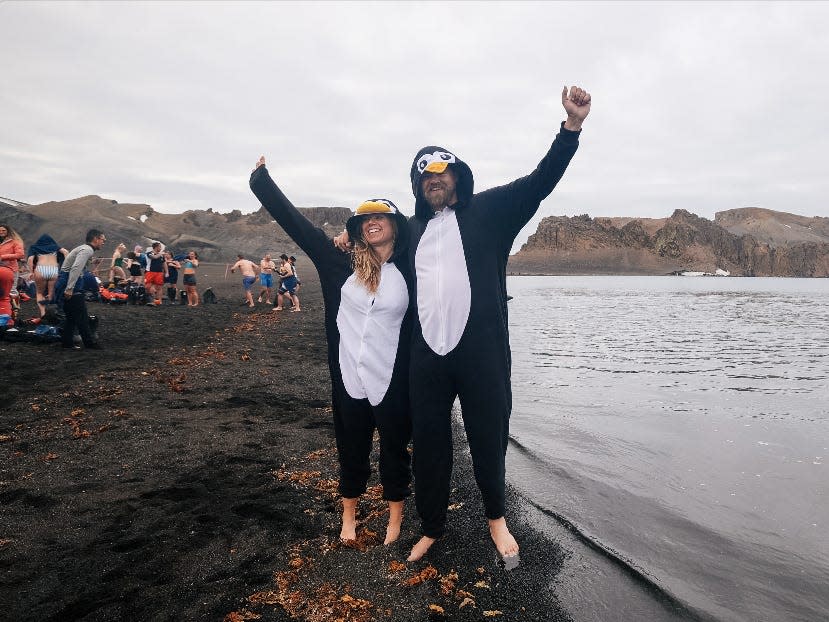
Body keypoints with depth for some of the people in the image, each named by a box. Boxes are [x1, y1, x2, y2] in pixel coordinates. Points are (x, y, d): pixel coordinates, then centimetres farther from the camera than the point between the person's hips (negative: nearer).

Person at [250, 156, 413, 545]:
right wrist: (261, 180, 2)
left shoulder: (410, 272, -4)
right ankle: (349, 514, 40)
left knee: (394, 449, 14)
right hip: (349, 378, 2)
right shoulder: (343, 265, 0)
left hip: (393, 381, -1)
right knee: (351, 450, 17)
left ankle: (396, 517, 36)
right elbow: (296, 223, 0)